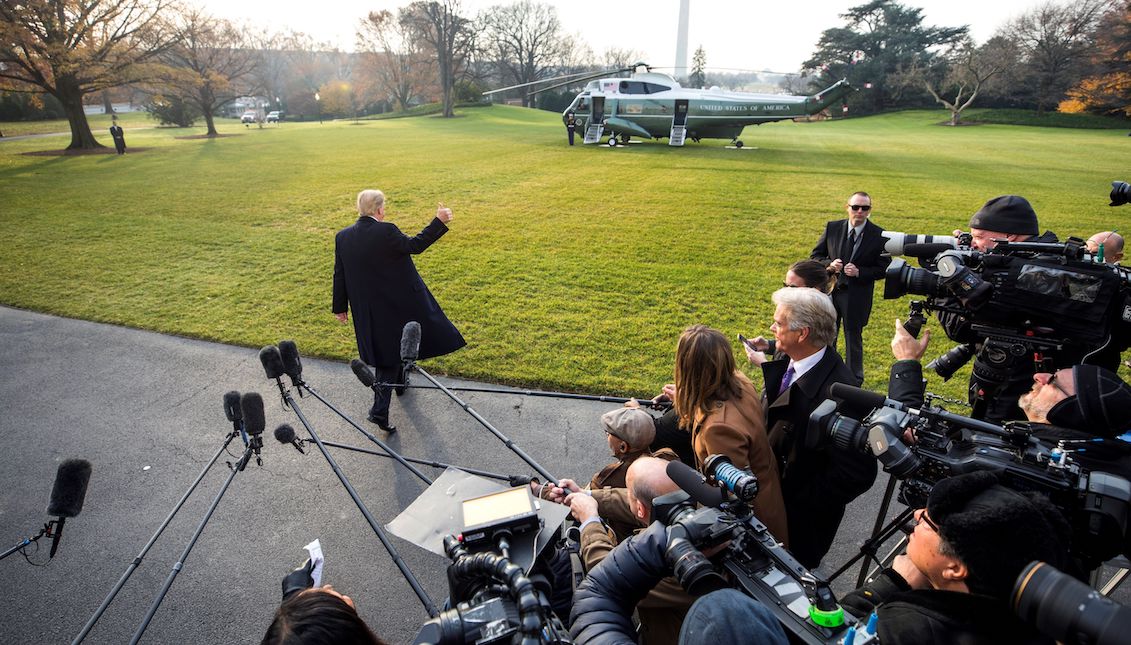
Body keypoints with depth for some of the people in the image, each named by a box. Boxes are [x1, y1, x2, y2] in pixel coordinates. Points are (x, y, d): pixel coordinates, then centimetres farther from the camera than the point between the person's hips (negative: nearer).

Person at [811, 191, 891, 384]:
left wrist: (859, 272, -19)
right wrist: (829, 264, -15)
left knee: (853, 337, 12)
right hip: (830, 290, 2)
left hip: (857, 297, -2)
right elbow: (815, 255, 4)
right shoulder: (832, 228, -1)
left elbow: (884, 268, -4)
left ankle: (854, 381, 28)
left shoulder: (879, 236, -7)